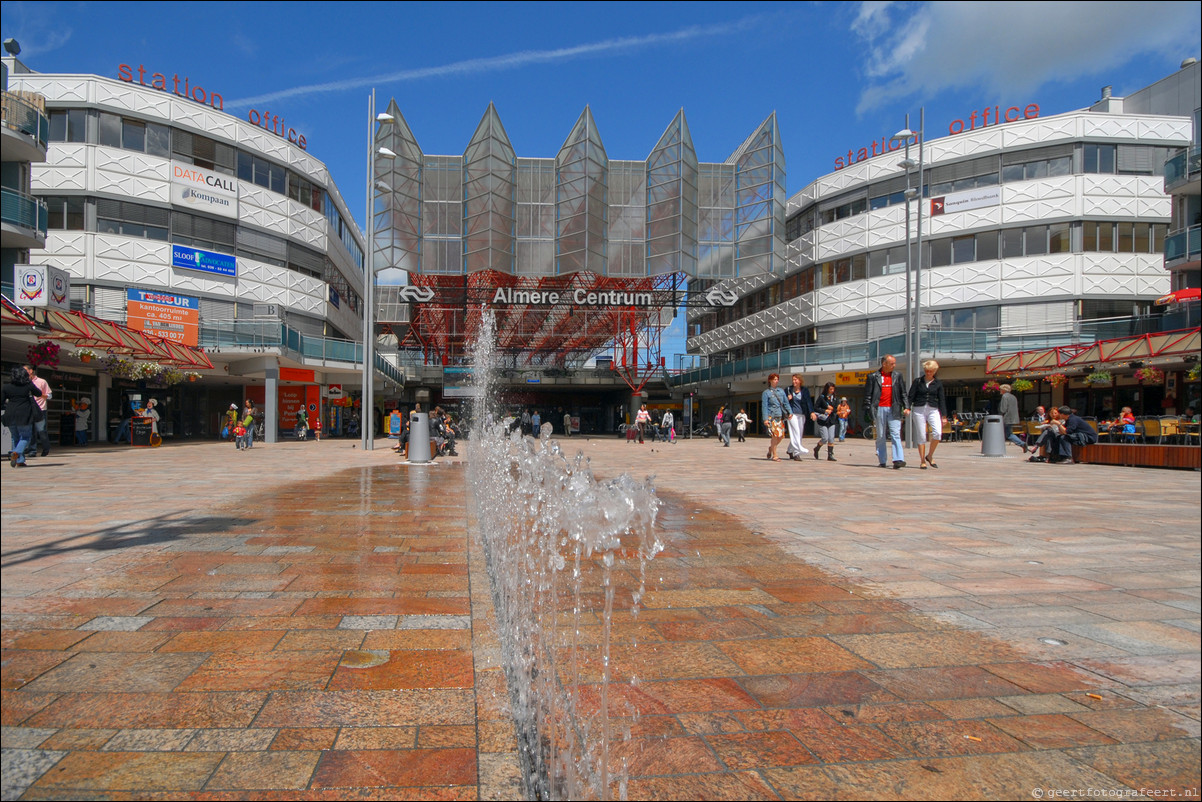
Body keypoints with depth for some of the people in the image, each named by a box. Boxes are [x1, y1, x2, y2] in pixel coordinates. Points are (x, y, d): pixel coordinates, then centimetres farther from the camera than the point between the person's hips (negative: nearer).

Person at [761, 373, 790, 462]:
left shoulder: (781, 391, 15)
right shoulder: (766, 393, 2)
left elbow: (786, 402, 15)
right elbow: (764, 406, -3)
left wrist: (789, 412, 0)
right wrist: (765, 419, -11)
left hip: (781, 416, 5)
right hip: (772, 417, -5)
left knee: (781, 436, 2)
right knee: (775, 435, -11)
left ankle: (770, 450, 25)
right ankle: (774, 455, -1)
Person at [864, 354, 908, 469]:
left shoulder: (898, 376, 11)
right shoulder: (873, 376, 3)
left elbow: (903, 393, 12)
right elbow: (867, 395, 3)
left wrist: (906, 407, 1)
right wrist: (867, 410, -2)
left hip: (894, 409, 1)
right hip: (880, 409, -1)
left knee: (896, 434, -10)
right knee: (881, 436, 6)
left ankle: (898, 460, -16)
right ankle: (882, 461, 13)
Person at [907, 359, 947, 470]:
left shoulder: (938, 384, 9)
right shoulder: (917, 382, 6)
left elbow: (942, 400, 9)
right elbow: (911, 396, 3)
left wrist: (944, 416, 3)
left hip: (933, 410, 1)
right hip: (918, 409, -1)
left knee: (938, 432, -19)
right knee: (921, 436, -2)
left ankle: (930, 455, 0)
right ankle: (922, 461, 7)